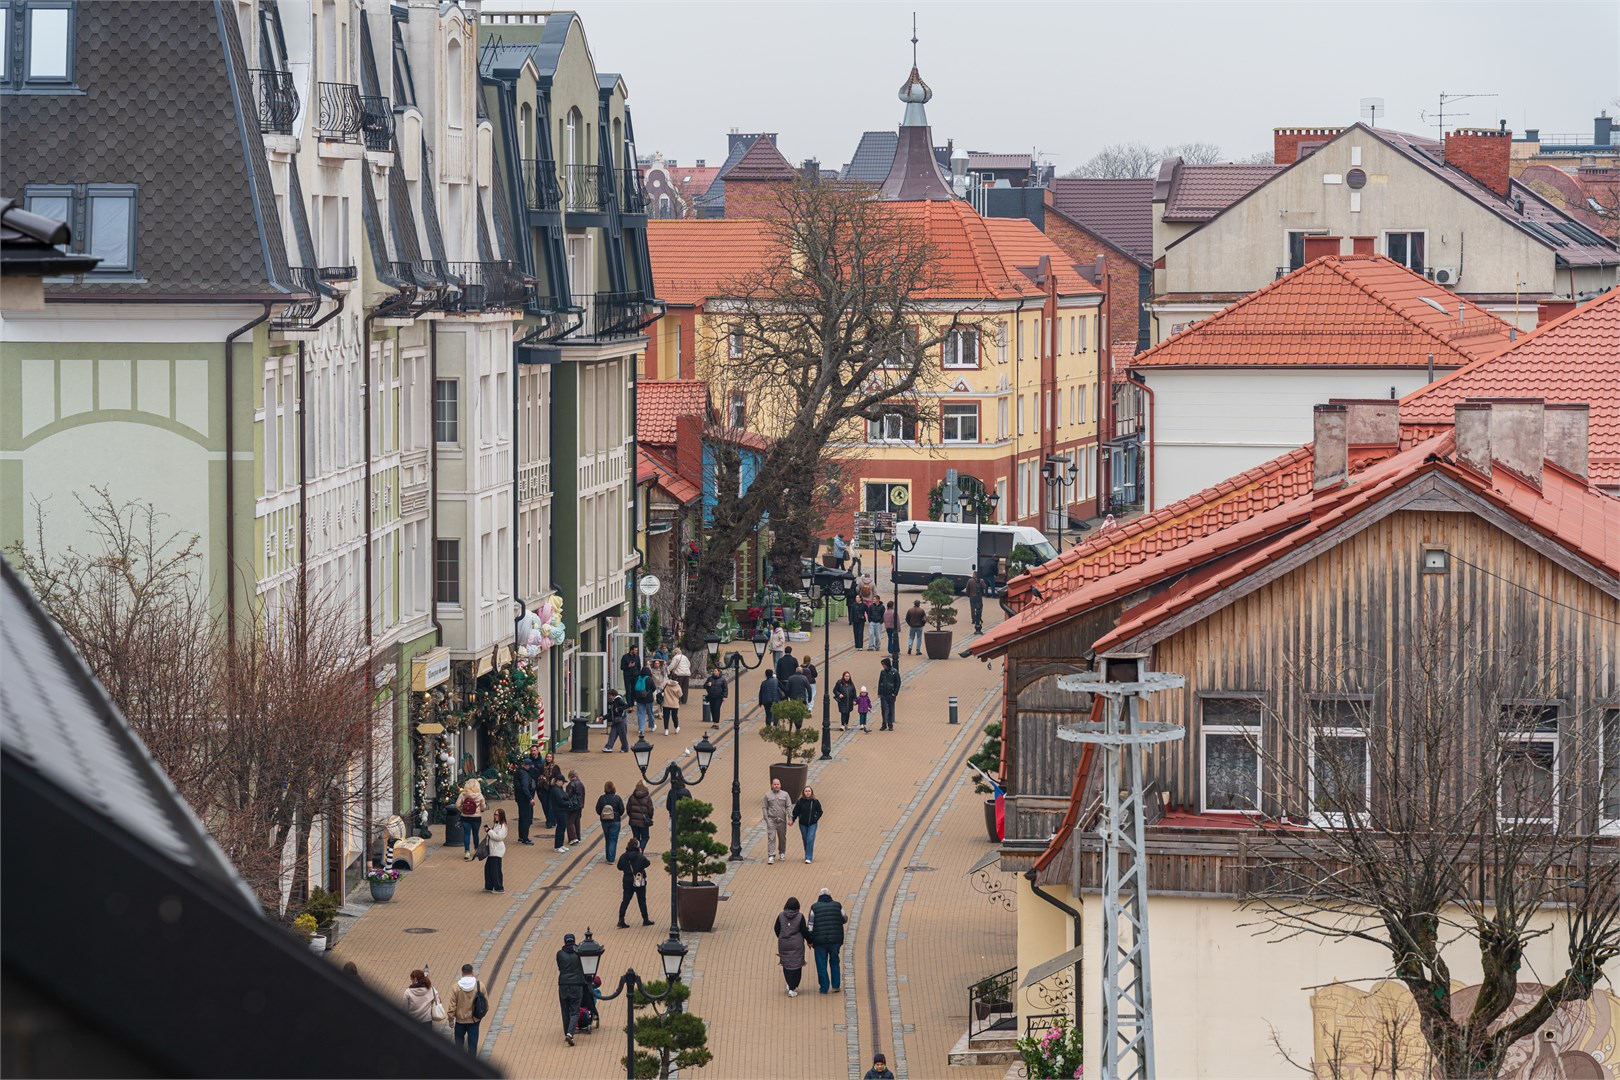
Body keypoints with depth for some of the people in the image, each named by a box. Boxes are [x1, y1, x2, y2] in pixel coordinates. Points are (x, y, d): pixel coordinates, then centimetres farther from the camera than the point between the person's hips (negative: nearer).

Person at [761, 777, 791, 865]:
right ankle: (771, 856, -13)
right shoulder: (767, 795, 4)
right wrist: (766, 818, -5)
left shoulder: (785, 794, 5)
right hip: (771, 820, -2)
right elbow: (764, 807, 4)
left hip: (782, 820, 2)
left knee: (782, 837, 12)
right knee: (771, 838, -10)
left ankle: (782, 852, 32)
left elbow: (789, 807, 2)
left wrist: (790, 818, -7)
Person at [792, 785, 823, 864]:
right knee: (805, 841, 10)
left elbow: (819, 812, 6)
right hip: (803, 824, 1)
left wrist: (816, 818, -9)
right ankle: (808, 855, 28)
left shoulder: (815, 802, -4)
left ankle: (808, 858, -10)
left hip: (812, 824, -1)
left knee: (810, 840, -10)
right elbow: (795, 812, 0)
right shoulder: (800, 802, -5)